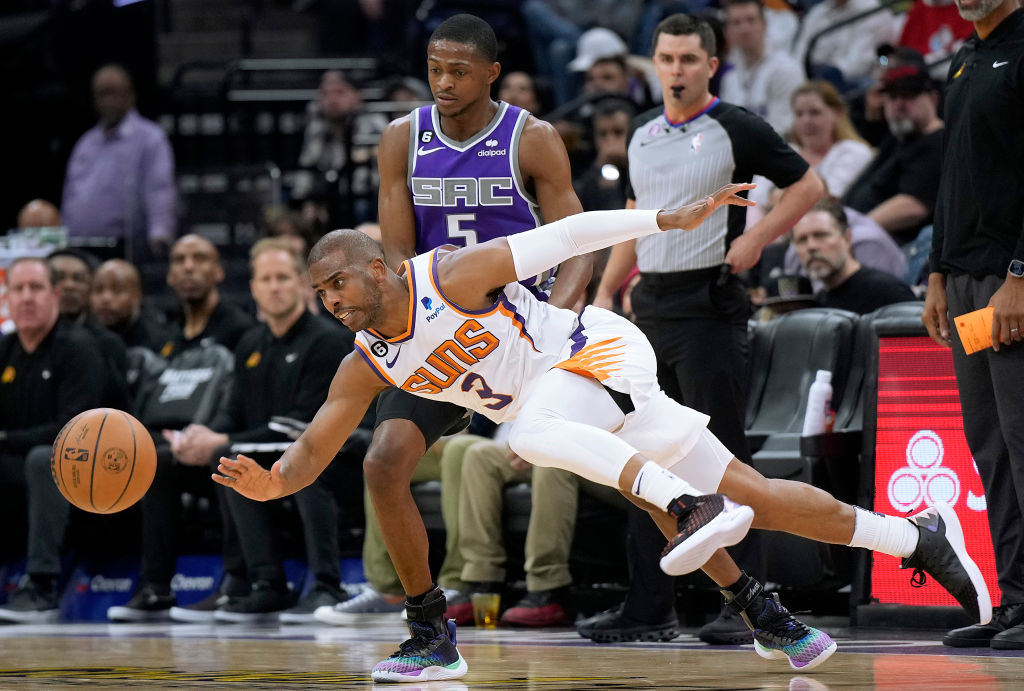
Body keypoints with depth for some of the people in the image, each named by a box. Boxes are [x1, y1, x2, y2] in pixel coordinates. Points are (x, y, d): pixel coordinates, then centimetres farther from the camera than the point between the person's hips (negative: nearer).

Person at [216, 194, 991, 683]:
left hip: (601, 354, -7)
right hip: (577, 412, 7)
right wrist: (273, 482, -22)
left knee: (530, 433, -36)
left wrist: (669, 219, -17)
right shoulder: (365, 367, -1)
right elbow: (313, 450, 0)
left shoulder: (453, 276, -21)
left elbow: (564, 236, -16)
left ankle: (692, 505, -37)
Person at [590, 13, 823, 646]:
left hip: (710, 304, -7)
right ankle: (650, 609, 10)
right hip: (651, 305, 7)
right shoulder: (643, 134, 14)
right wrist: (606, 292, 17)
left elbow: (807, 184, -2)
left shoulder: (737, 130, -5)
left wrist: (755, 239, -12)